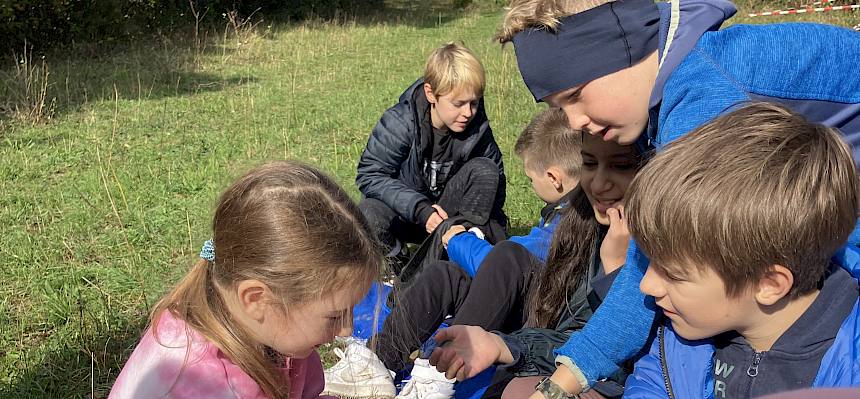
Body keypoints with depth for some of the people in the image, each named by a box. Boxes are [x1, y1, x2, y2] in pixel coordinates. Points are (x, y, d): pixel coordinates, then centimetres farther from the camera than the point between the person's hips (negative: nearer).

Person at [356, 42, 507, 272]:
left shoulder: (478, 129, -12)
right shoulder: (400, 122, -21)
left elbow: (494, 183, -3)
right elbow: (370, 175, -23)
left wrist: (494, 233, -16)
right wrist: (420, 209, -33)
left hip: (449, 211, 2)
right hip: (405, 212, -2)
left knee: (484, 169, -22)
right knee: (370, 213, -35)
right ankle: (396, 265, -5)